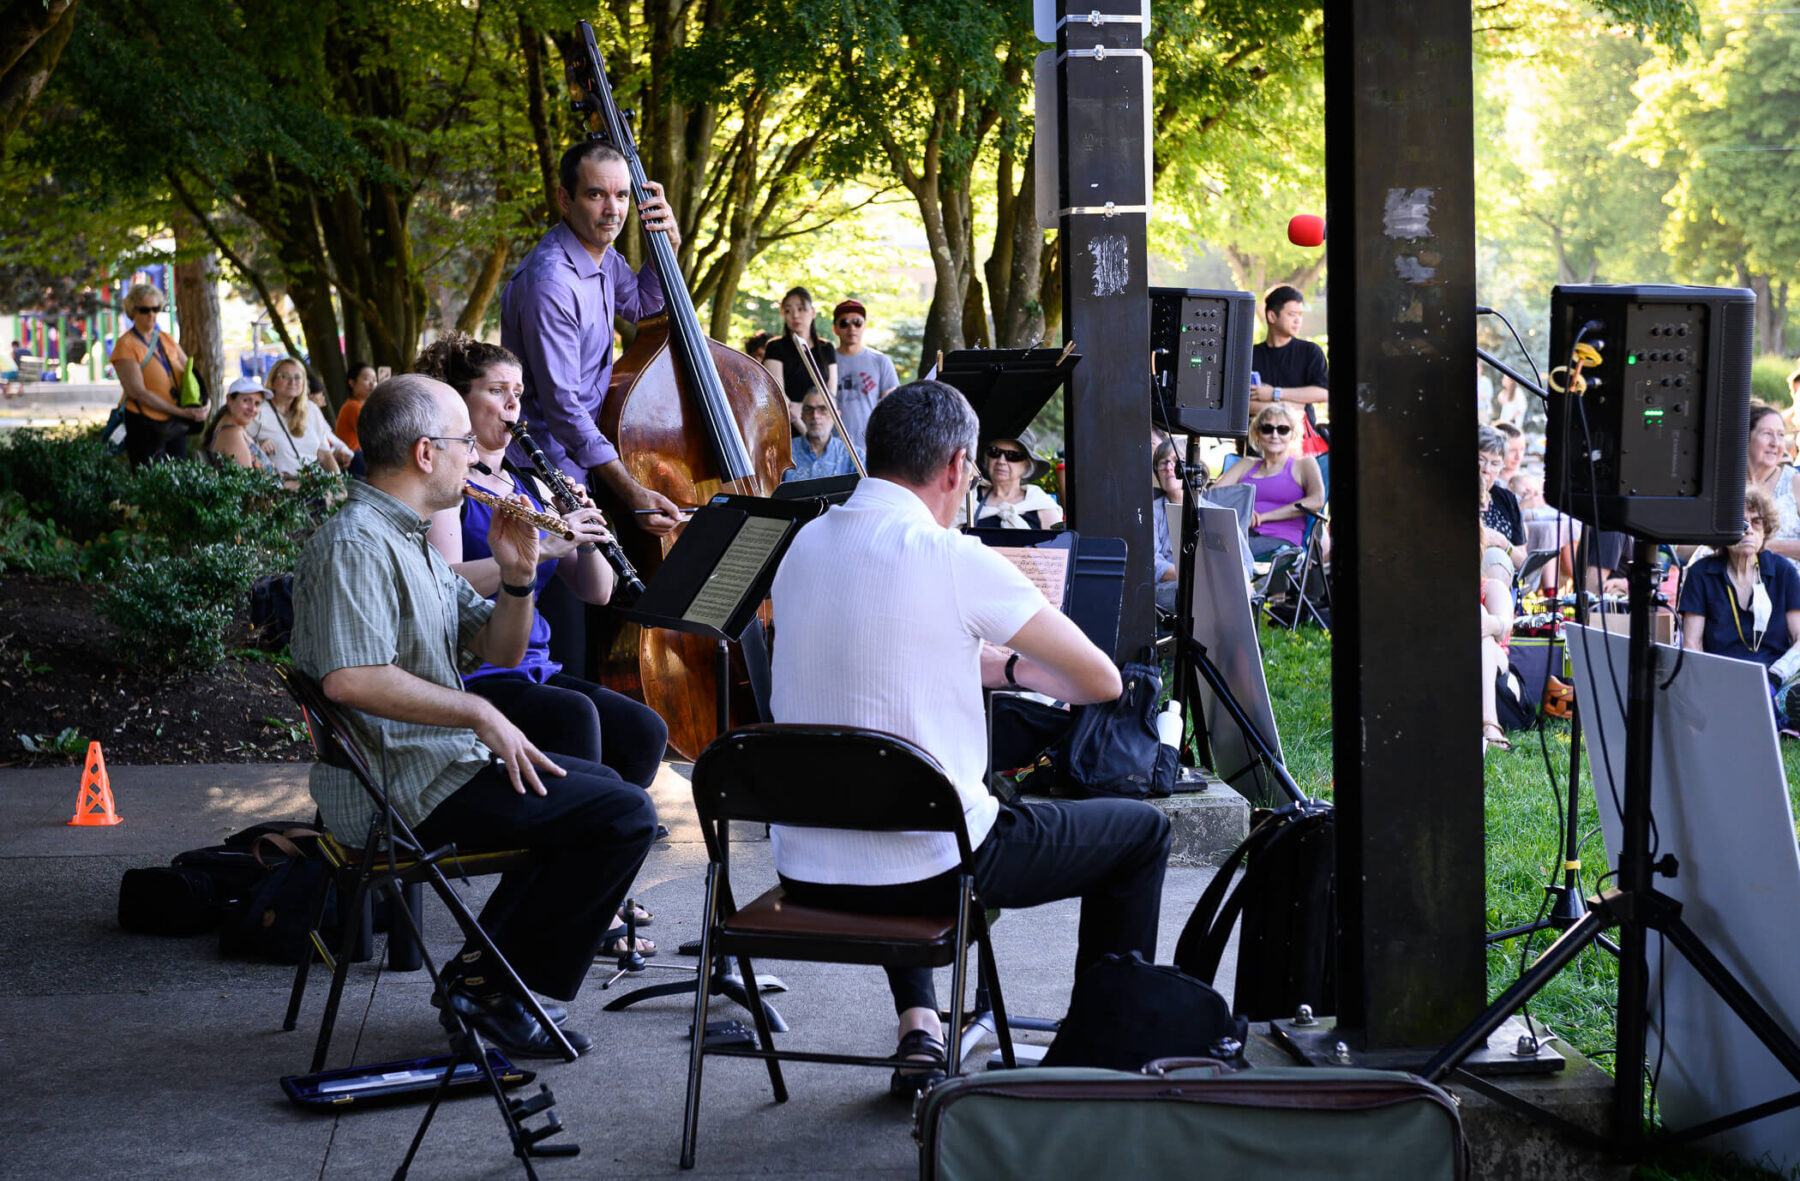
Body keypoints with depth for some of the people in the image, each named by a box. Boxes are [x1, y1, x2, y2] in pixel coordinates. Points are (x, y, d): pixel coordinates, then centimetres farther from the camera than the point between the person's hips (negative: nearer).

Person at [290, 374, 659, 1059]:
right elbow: (349, 678, -31)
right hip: (402, 790, -11)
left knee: (602, 787, 26)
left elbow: (500, 651, 17)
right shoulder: (355, 545, -17)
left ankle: (480, 968, 19)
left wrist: (517, 576, -3)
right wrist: (480, 714, -24)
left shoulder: (410, 540, 17)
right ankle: (493, 985, -7)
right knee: (624, 816, -15)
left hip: (439, 762, 11)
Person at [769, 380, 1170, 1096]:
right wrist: (1034, 672, 13)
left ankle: (917, 1025, 28)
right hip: (927, 868, -6)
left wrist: (1008, 667, 20)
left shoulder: (805, 545, 5)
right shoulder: (952, 559, -15)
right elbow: (1101, 681, -7)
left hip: (806, 870, 6)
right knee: (1140, 830, 15)